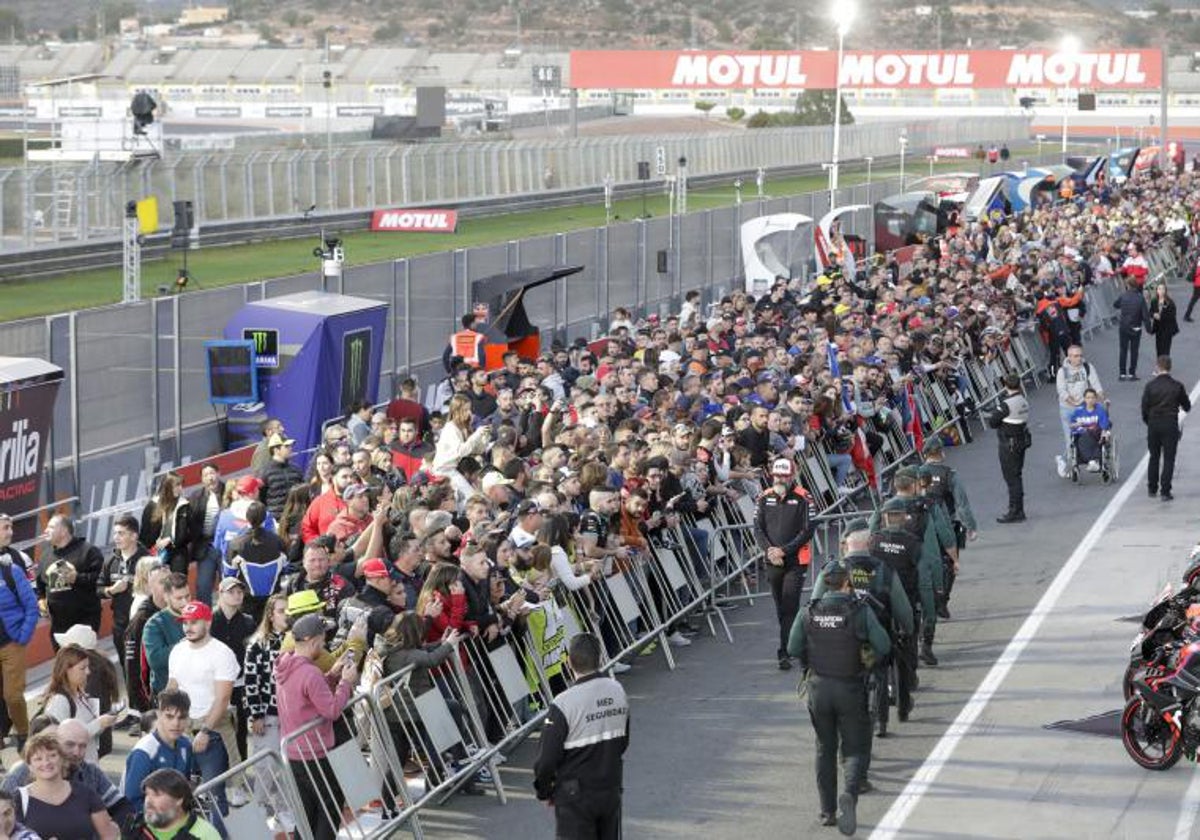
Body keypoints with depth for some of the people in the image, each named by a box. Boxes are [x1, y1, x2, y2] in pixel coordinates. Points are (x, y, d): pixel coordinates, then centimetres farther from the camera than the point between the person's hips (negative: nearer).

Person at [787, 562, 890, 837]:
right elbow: (883, 646, -12)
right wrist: (870, 661, 8)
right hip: (850, 688, -3)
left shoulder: (808, 613, -2)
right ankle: (849, 794, -23)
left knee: (825, 749, 17)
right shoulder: (860, 611, -11)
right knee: (855, 749, 5)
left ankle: (827, 811, 20)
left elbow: (793, 649, 3)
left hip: (818, 687, 3)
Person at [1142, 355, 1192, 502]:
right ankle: (1165, 491, -4)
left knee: (1154, 457, 16)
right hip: (1171, 424, -2)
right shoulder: (1177, 386, -6)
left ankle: (1152, 488, 24)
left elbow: (1144, 407, -4)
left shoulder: (1150, 385, -6)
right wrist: (1179, 406, 26)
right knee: (1168, 459, 2)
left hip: (1153, 425, 2)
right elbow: (1187, 406, 3)